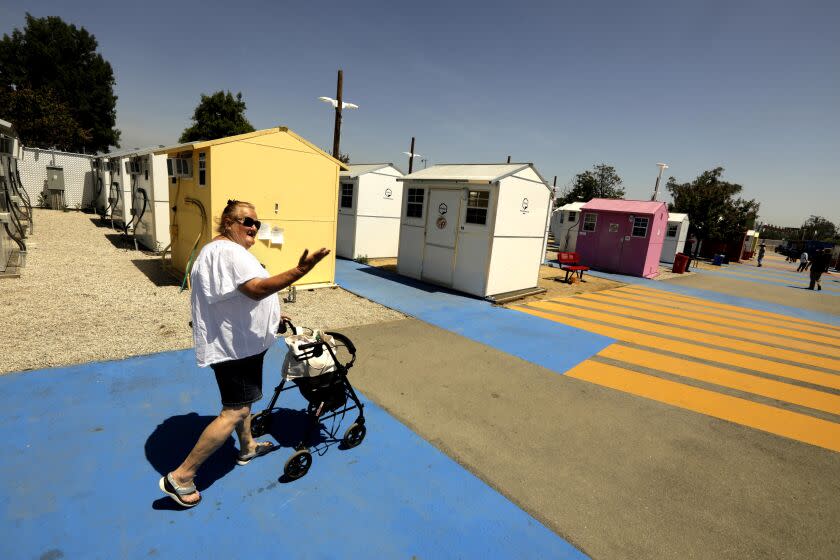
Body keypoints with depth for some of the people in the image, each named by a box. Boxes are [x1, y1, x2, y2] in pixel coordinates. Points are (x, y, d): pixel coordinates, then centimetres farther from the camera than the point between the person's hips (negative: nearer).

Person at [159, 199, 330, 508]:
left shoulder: (218, 250, 16)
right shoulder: (230, 252, -21)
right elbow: (257, 289, -36)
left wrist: (271, 315, 27)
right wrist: (300, 271, -44)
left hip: (234, 341, 12)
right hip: (235, 346, -11)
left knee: (242, 400, 24)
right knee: (234, 412, -5)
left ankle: (247, 447, 43)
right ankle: (180, 477, 6)